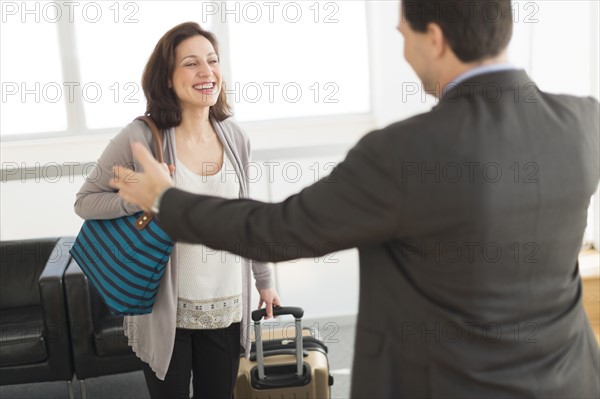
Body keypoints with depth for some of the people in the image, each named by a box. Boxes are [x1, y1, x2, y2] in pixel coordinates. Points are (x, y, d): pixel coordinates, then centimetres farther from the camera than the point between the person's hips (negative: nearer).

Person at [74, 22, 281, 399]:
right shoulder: (141, 137, -15)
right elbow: (85, 200, -5)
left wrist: (264, 281, 16)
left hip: (225, 307, 4)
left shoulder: (234, 136, -1)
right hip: (166, 309, -3)